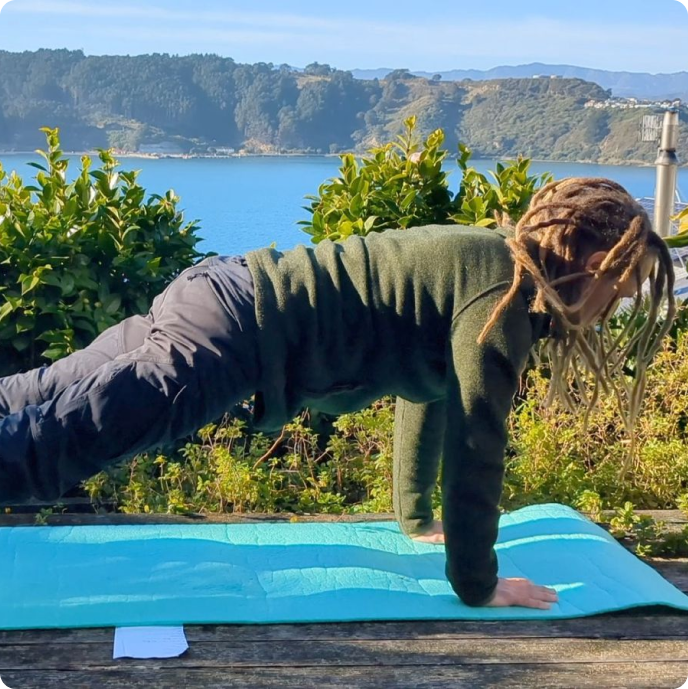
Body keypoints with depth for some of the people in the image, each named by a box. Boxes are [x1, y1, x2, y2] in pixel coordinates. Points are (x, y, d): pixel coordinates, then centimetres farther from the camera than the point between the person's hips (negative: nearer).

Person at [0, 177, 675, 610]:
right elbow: (474, 442, -15)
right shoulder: (501, 295, -12)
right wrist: (476, 584, -6)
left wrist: (416, 516, 32)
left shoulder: (485, 258, 17)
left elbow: (427, 384, 27)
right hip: (229, 338, -9)